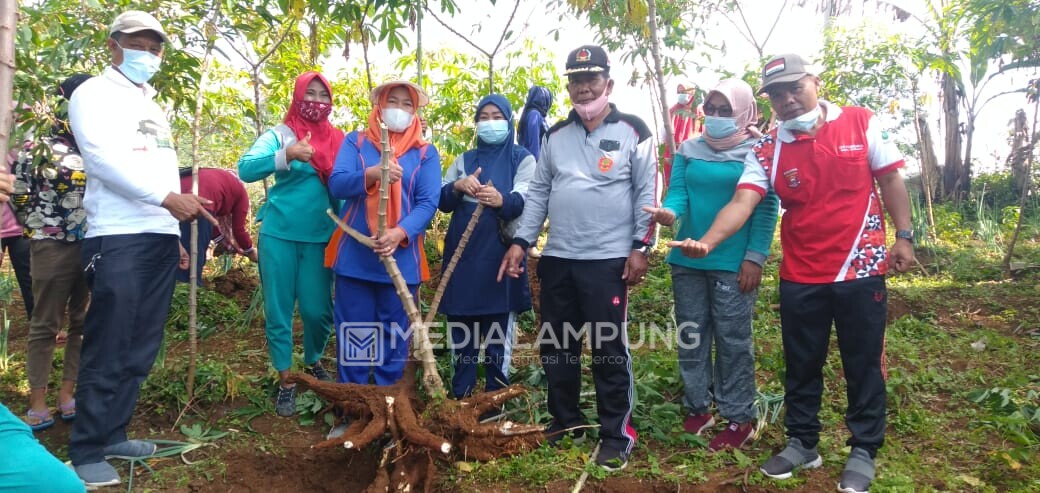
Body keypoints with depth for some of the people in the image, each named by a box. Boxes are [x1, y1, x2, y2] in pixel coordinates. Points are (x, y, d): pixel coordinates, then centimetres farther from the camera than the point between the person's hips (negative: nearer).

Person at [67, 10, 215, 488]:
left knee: (141, 348, 10)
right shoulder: (94, 94, -1)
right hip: (118, 239, -7)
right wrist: (167, 198, -23)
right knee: (108, 350, -4)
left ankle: (112, 434, 21)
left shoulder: (153, 105, 23)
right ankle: (86, 450, 6)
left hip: (160, 239, 8)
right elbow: (103, 159, -15)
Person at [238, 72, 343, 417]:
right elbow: (246, 169, -17)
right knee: (278, 309, 4)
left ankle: (313, 364, 30)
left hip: (319, 237, 2)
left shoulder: (338, 140, 8)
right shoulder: (279, 134, -2)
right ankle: (285, 381, 18)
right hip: (278, 234, -2)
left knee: (317, 309, 2)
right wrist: (286, 155, -32)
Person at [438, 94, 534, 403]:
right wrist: (457, 186, -16)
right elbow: (442, 202, 7)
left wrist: (501, 200, -35)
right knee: (460, 329, 9)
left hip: (500, 255, -3)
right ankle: (460, 396, 22)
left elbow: (526, 201, -12)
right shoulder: (463, 160, 17)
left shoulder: (522, 159, 6)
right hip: (463, 254, 4)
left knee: (498, 331, 0)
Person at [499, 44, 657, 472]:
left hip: (609, 260, -5)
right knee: (555, 344, 12)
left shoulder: (632, 131, 0)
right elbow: (539, 192, 12)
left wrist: (640, 247, -9)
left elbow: (647, 193, -2)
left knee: (609, 347, 1)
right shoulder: (555, 136, 13)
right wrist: (521, 241, 4)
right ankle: (565, 422, 29)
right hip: (557, 258, 5)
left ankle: (617, 433, 15)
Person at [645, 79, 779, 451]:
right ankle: (697, 408, 25)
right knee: (691, 337, 11)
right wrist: (670, 211, -24)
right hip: (687, 260, 5)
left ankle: (739, 419, 11)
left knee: (733, 340, 1)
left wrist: (755, 257, -14)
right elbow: (678, 192, 0)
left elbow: (766, 208, -6)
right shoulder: (688, 151, 10)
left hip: (733, 263, -5)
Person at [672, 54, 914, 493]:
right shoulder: (767, 149, -3)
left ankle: (863, 451, 25)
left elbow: (890, 180, 4)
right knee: (801, 365, 13)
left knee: (863, 364, 9)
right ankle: (802, 443, 30)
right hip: (800, 276, 2)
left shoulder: (861, 123, -2)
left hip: (860, 269, -1)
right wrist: (707, 241, -30)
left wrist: (903, 236, -1)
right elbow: (742, 201, -14)